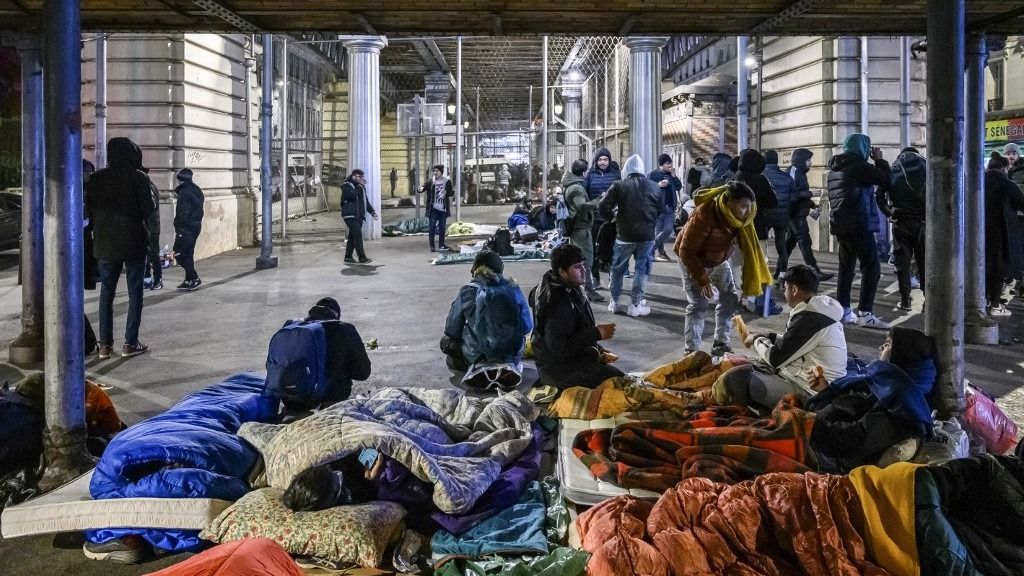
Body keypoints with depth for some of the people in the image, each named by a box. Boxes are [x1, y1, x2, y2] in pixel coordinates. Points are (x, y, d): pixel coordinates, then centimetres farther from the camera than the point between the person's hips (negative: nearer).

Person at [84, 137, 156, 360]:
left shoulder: (96, 179, 0)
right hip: (133, 242, -3)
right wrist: (151, 194, 7)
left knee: (106, 292, 11)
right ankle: (130, 343, 3)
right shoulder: (138, 178, -10)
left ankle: (105, 344, 10)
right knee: (135, 292, 5)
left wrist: (100, 228, 17)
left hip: (105, 243, 3)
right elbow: (148, 210, -11)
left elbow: (89, 210, 2)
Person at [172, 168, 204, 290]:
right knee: (188, 253, 13)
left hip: (186, 227, -9)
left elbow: (183, 212, -19)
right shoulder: (197, 191, 15)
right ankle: (189, 280, 15)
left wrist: (179, 229, -19)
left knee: (179, 253, -6)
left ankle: (194, 278, -9)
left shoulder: (184, 192, -13)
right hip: (196, 225, 9)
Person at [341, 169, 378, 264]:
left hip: (359, 216, 8)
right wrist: (360, 186, -18)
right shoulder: (346, 186, -5)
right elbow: (352, 195, -23)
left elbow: (365, 201, 27)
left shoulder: (361, 187, 20)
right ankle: (362, 257, -18)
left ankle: (348, 257, 15)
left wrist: (372, 211, 19)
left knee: (352, 236, 10)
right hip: (350, 215, -8)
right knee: (357, 235, -15)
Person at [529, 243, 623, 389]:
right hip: (560, 370, -10)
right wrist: (597, 334, -27)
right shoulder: (557, 302, -26)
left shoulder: (570, 290, 7)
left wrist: (598, 350, 9)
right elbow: (558, 346, -29)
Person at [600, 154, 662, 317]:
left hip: (625, 235, -1)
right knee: (642, 269, 7)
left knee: (618, 268, 14)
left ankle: (614, 302, 21)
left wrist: (615, 210, 11)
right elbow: (661, 210, 11)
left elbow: (603, 207, -9)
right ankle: (636, 304, 5)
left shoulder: (619, 186, -7)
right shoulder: (654, 187, 2)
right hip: (647, 236, 1)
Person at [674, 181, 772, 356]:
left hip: (719, 261, 6)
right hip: (693, 260, -6)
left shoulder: (741, 216, -19)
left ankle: (721, 344, 18)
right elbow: (686, 251, -30)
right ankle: (692, 350, -4)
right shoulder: (705, 215, -37)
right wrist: (702, 279, -29)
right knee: (698, 304, -12)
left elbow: (749, 244, -8)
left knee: (729, 300, 6)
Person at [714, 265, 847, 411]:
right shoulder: (822, 307, 7)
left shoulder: (808, 319, -23)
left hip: (807, 392, -10)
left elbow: (775, 359, -17)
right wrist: (767, 337, 13)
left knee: (734, 380, -17)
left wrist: (757, 340, 1)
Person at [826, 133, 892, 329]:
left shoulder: (836, 168, 16)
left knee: (846, 267, 14)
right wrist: (880, 160, 1)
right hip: (858, 224, -9)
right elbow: (887, 180, -12)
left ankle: (843, 310, 15)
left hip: (840, 224, 9)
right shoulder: (858, 165, -12)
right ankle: (865, 314, -11)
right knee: (871, 268, -6)